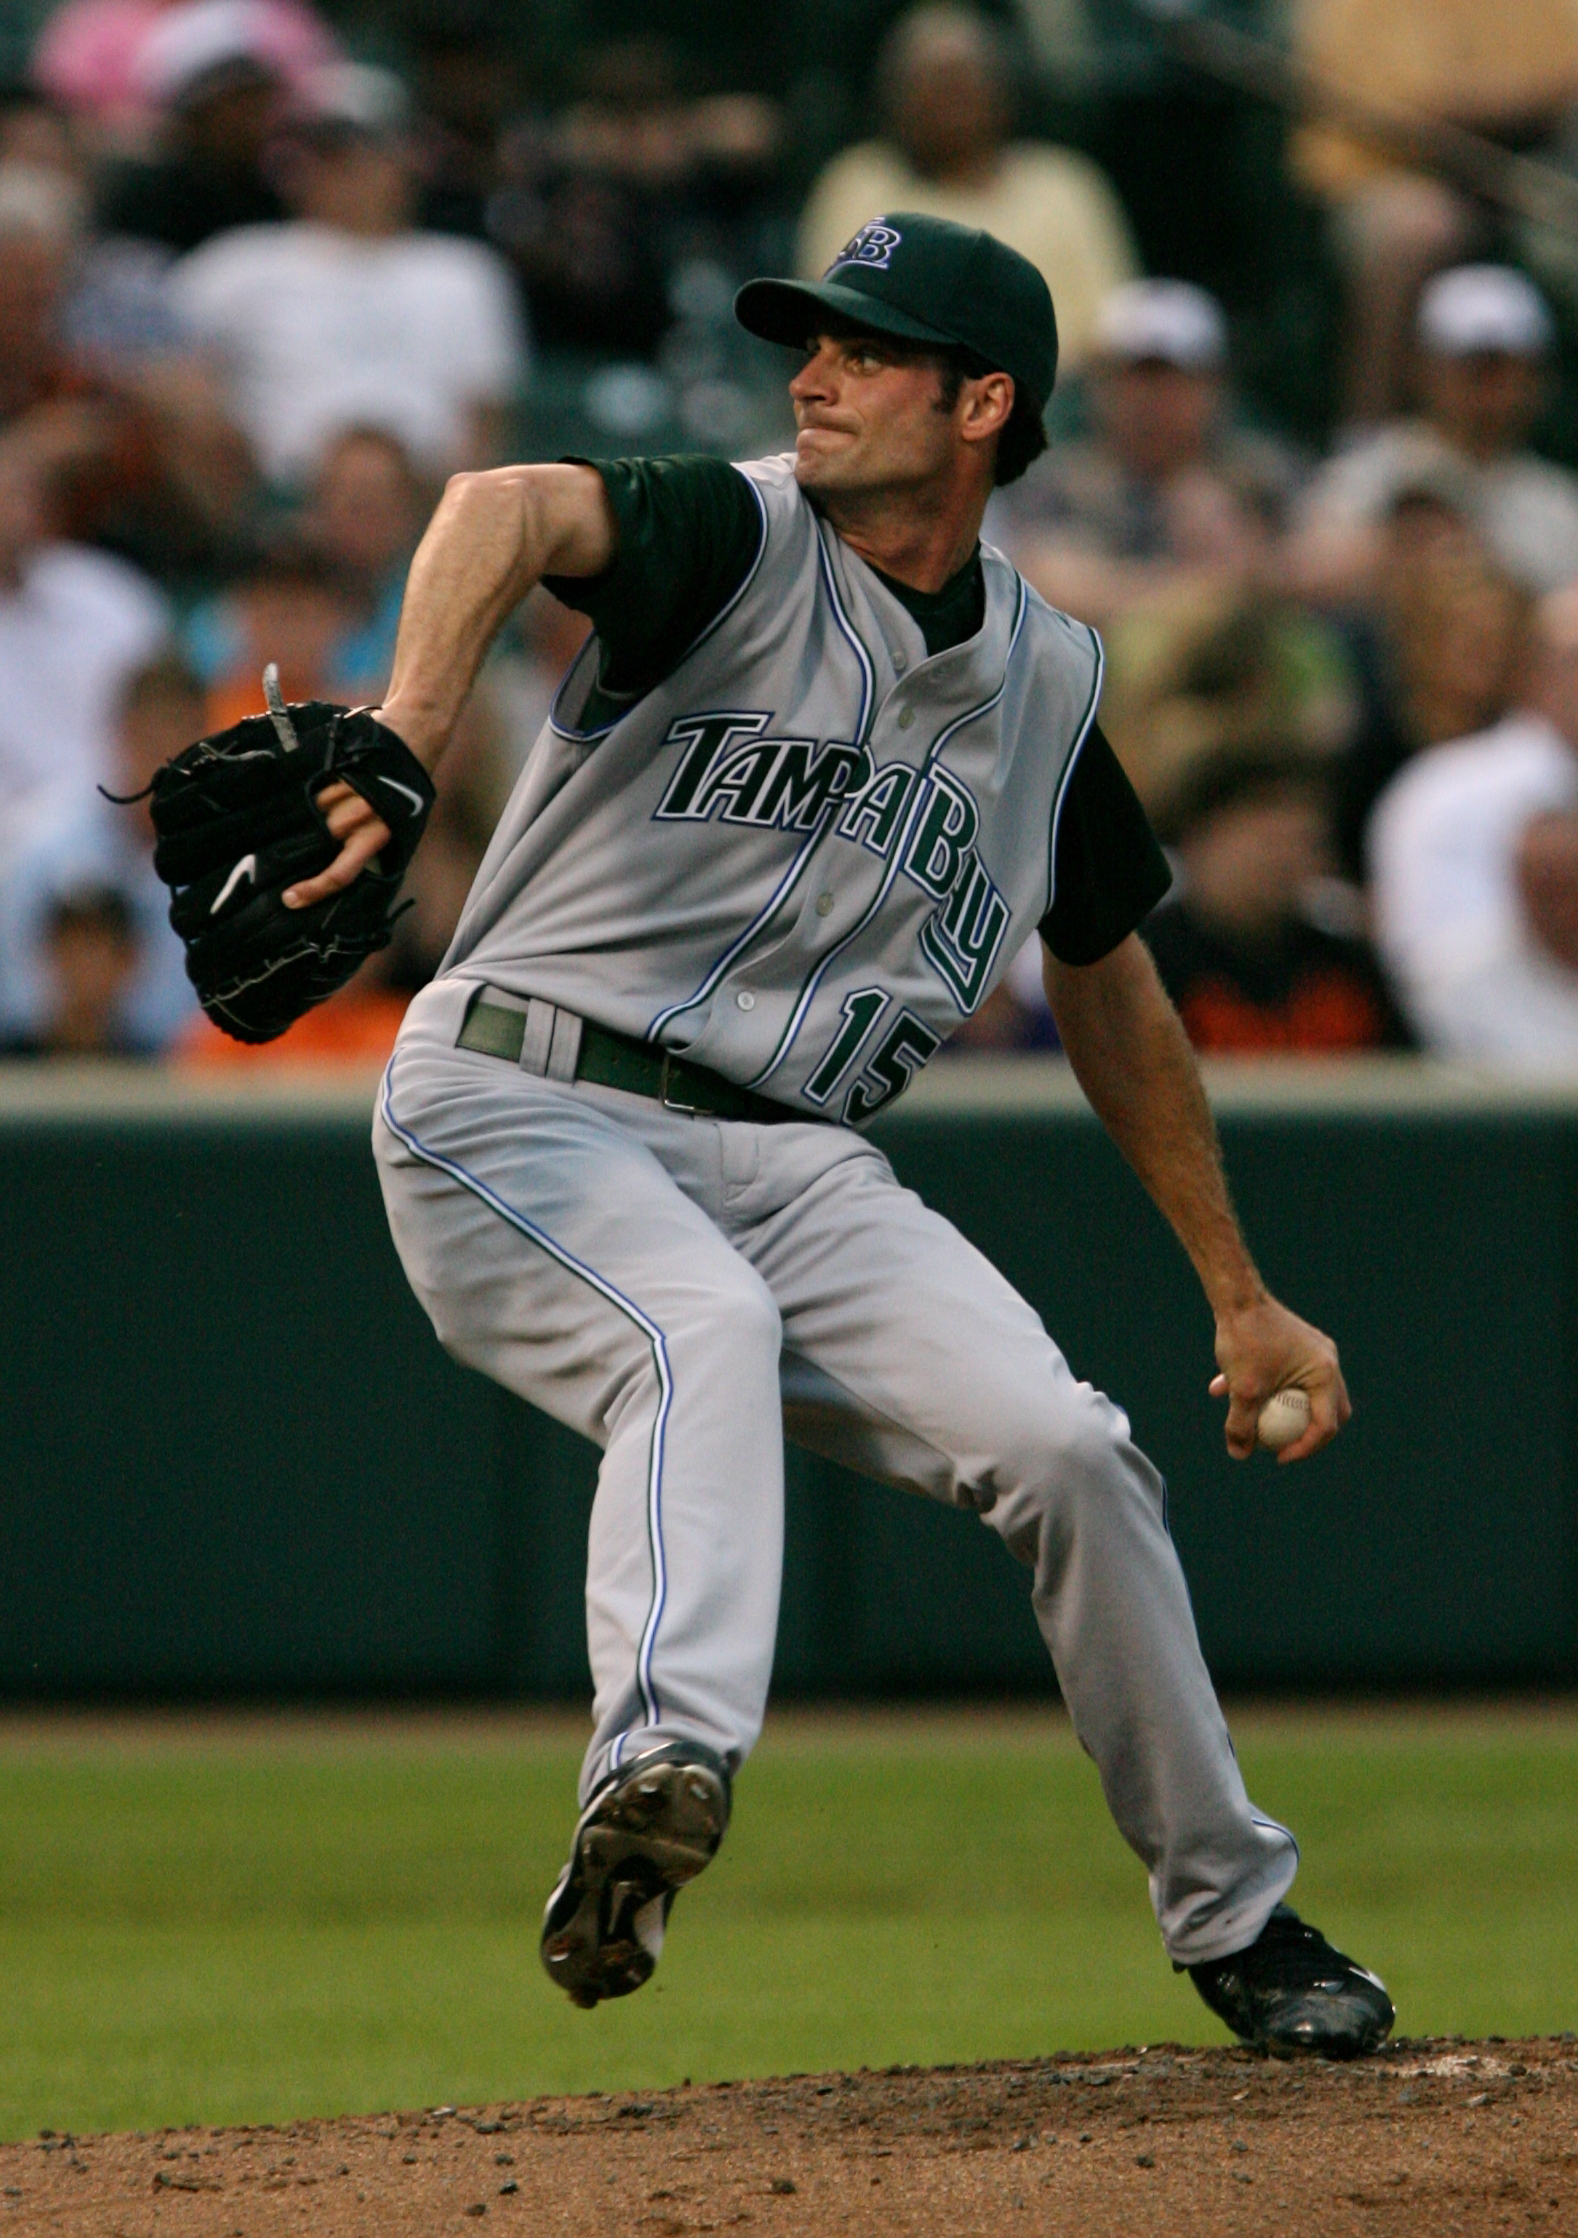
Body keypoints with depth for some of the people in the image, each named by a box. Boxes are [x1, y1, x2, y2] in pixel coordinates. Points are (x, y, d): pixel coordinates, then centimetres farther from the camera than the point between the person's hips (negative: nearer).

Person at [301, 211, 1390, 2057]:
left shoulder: (1045, 678, 12)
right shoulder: (738, 541, -5)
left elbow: (1110, 996, 25)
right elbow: (508, 510, -29)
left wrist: (1241, 1299, 26)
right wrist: (412, 722, -52)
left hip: (796, 1164, 4)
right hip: (519, 1108, -4)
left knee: (1061, 1444, -12)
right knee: (707, 1332, -35)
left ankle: (1233, 1917, 6)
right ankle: (663, 1767, -58)